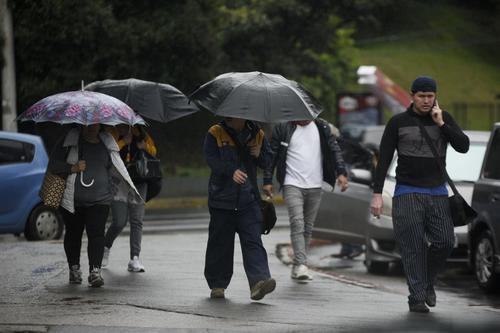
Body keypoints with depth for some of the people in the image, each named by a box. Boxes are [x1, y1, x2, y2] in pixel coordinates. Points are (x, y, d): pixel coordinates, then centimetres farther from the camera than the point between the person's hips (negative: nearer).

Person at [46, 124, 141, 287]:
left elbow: (115, 169, 21)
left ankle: (95, 271, -17)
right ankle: (74, 268, 23)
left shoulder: (106, 144, 10)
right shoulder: (69, 141, 1)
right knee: (73, 233, 8)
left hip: (99, 200, 0)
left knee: (96, 234, -13)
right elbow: (53, 165, -1)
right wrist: (73, 168, -15)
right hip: (72, 200, 0)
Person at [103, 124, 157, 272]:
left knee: (137, 221, -3)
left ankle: (135, 259, -3)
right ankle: (105, 247, 22)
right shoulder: (113, 133, -1)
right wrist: (123, 142, -19)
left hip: (139, 182, 4)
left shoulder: (140, 133, 10)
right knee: (119, 222, -7)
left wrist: (146, 147, -3)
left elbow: (153, 151, 18)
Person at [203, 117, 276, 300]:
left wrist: (259, 155, -7)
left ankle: (259, 280, -23)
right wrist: (231, 171, -28)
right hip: (222, 199, -1)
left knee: (253, 241, -11)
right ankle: (217, 284, 18)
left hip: (249, 200, 1)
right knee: (220, 243, 5)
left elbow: (267, 162, 17)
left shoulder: (257, 135, 10)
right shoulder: (215, 134, 1)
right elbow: (211, 159, -11)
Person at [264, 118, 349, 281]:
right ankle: (301, 264, -24)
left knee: (308, 227, 6)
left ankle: (297, 266, 14)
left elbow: (335, 150, 8)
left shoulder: (322, 128, 8)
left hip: (315, 187, 3)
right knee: (297, 223, -18)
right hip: (292, 186, -3)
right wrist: (267, 181, -1)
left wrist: (341, 173, -6)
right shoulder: (282, 128, 0)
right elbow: (272, 154, 3)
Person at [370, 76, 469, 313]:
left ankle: (428, 282, 18)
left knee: (445, 242, -7)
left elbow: (463, 146, -1)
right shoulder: (398, 122, 2)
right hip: (407, 193, -2)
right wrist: (377, 193, -5)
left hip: (438, 192, 2)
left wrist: (441, 124, -11)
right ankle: (417, 298, -4)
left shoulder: (444, 118, 9)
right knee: (413, 247, -8)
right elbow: (384, 159, 2)